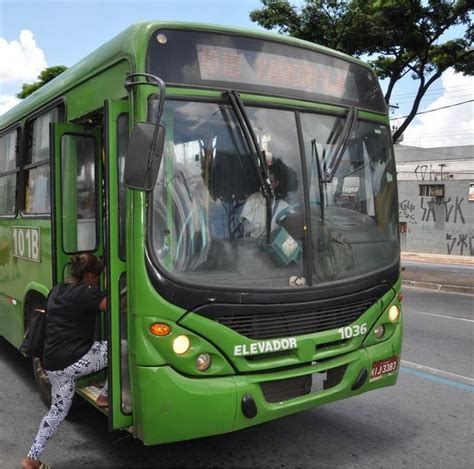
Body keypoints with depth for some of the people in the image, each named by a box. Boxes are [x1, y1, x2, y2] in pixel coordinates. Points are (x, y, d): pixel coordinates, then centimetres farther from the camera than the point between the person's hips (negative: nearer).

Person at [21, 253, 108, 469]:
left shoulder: (57, 290, 12)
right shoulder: (84, 293, -14)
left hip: (52, 365, 9)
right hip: (75, 361, -9)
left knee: (58, 410, 24)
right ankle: (105, 396, 15)